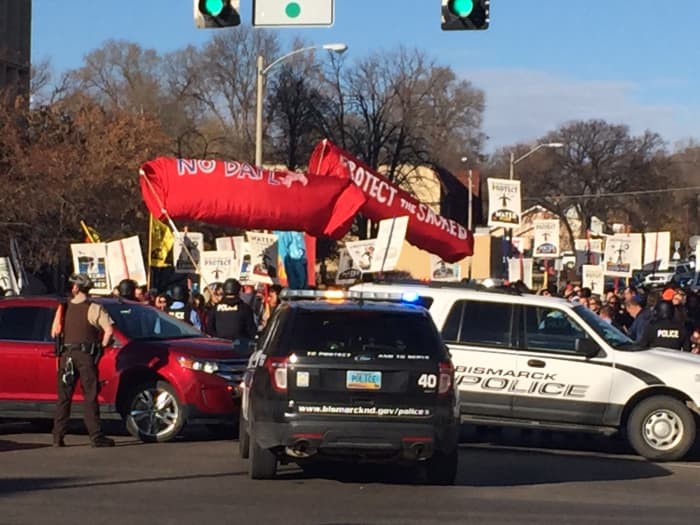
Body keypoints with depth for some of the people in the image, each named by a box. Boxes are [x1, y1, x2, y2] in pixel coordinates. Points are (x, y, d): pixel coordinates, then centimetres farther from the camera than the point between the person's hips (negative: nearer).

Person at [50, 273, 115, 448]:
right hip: (86, 355, -3)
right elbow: (109, 330, -15)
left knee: (63, 398, 8)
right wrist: (101, 347, -1)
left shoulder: (63, 308, 6)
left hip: (66, 356, 3)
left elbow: (54, 333, 9)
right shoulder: (94, 309, -5)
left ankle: (58, 437, 6)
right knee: (90, 397, -1)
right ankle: (96, 436, -4)